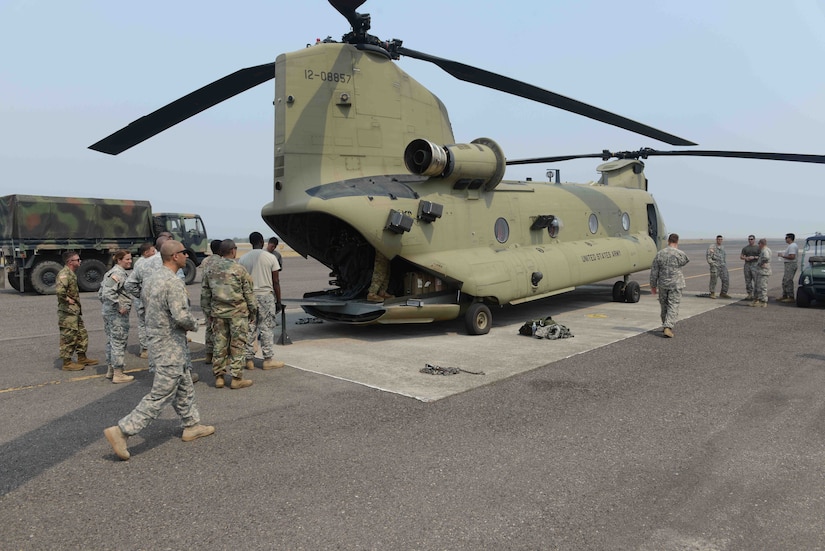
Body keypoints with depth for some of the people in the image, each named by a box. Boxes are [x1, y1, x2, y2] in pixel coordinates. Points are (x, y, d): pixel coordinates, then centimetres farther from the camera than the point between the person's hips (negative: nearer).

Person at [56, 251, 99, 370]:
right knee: (68, 337, -2)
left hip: (75, 311, 10)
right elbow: (59, 290, -35)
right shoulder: (64, 274, -18)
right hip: (68, 312, -10)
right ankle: (67, 363, 6)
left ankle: (82, 358, 27)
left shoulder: (71, 273, 15)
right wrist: (67, 299, -21)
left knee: (82, 334, 17)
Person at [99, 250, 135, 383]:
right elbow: (108, 292, -27)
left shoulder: (110, 272, 15)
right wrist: (119, 306, -22)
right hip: (117, 314, -10)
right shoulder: (119, 273, -16)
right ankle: (118, 374, 2)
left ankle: (110, 370, 28)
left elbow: (101, 293, 18)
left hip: (107, 312, 10)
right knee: (119, 342, -4)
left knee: (111, 341, 18)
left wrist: (106, 304, 18)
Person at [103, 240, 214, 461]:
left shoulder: (152, 279, 8)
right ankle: (121, 430, 1)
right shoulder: (173, 283, -21)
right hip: (171, 348, -10)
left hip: (157, 341, 10)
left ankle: (192, 426, 31)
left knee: (184, 388, 20)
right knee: (160, 395, -2)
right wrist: (193, 325, -6)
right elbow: (182, 316, -28)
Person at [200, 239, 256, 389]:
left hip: (218, 313, 5)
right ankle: (236, 378, 5)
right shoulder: (239, 270, -8)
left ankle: (219, 377, 16)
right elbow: (248, 293, -4)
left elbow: (205, 295, 10)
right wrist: (252, 311, 6)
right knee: (238, 346, 2)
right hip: (237, 312, -4)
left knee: (219, 345, 10)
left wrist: (207, 313, 18)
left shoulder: (211, 270, 6)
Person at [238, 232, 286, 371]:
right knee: (267, 328, 3)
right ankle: (268, 359, 5)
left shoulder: (242, 259, 4)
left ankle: (249, 359, 12)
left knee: (250, 329, 8)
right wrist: (278, 301, 3)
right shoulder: (271, 258, -4)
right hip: (266, 296, -3)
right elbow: (276, 282, -3)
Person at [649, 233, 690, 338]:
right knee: (673, 306, -2)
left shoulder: (659, 254, -1)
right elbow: (686, 260, 13)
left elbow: (654, 272, 2)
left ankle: (666, 326, 27)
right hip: (675, 284, -3)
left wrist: (653, 285, 10)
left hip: (662, 284, 4)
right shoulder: (680, 254, -11)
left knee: (664, 305, 16)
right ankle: (668, 327, -13)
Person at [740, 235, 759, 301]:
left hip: (755, 265, -4)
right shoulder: (745, 248, 15)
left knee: (756, 280, -9)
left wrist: (754, 257, -15)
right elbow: (741, 256, 14)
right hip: (747, 265, 4)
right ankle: (750, 294, 12)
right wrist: (745, 258, -6)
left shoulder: (758, 247, 3)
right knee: (748, 281, 5)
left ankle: (756, 295, -7)